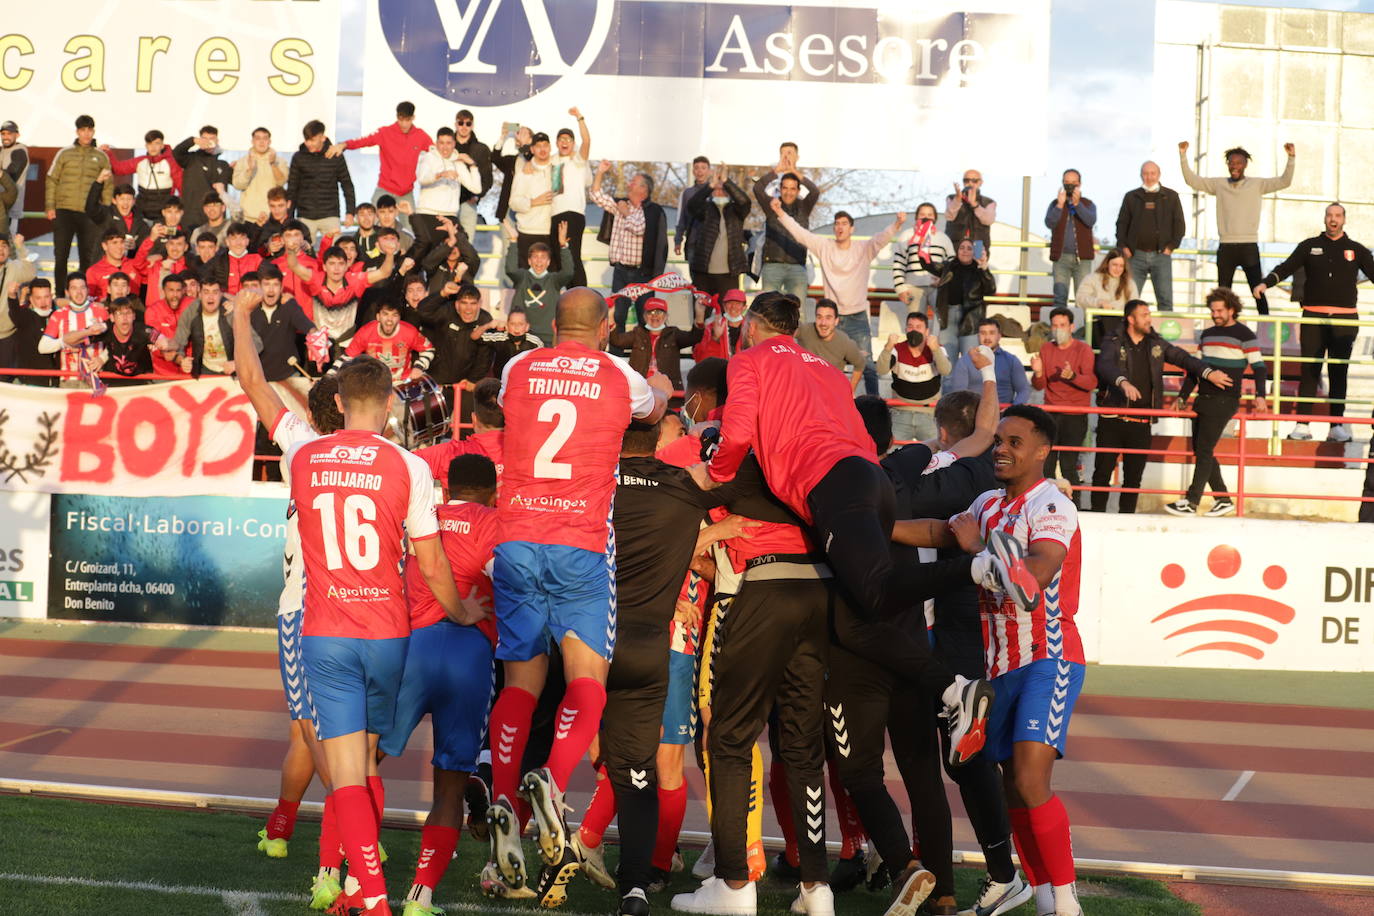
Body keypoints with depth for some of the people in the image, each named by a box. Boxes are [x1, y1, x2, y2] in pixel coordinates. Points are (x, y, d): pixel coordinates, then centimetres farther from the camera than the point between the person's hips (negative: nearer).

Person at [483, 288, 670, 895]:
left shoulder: (517, 370, 10)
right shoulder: (621, 379, 5)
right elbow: (653, 410, 31)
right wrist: (660, 389, 56)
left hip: (516, 541, 3)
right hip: (581, 546, -2)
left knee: (521, 681, 9)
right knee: (586, 680, 0)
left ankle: (502, 801, -5)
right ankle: (552, 781, -25)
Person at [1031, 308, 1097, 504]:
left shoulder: (1083, 350, -3)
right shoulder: (1046, 349, 9)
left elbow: (1091, 383, -14)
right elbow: (1039, 386, 8)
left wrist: (1072, 376, -32)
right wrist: (1038, 373, -13)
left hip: (1075, 416, -4)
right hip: (1051, 413, 4)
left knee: (1068, 466, -8)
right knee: (1045, 464, -1)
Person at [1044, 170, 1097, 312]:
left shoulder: (1088, 204, 10)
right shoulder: (1055, 203, 11)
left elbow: (1091, 221, -11)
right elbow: (1049, 223, -6)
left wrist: (1077, 204, -22)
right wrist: (1060, 205, -18)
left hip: (1082, 258, 0)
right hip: (1061, 257, 1)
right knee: (1060, 296, -4)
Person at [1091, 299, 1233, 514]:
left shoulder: (1155, 343, 11)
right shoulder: (1113, 342, -4)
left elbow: (1182, 358, 13)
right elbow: (1105, 365, -22)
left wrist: (1208, 372, -1)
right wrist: (1123, 383, -40)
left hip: (1141, 423, 4)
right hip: (1112, 419, -4)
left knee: (1134, 476, 5)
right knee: (1103, 471, 0)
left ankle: (1126, 518, 12)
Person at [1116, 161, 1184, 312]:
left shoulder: (1171, 196, 8)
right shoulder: (1131, 197, 11)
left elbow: (1180, 225, 8)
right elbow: (1121, 224, 12)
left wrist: (1171, 246, -3)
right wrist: (1123, 247, 0)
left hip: (1161, 255, -1)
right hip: (1136, 255, 1)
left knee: (1165, 300, -5)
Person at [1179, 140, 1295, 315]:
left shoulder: (1257, 185, 5)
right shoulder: (1218, 184, 8)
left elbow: (1284, 182, -2)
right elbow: (1192, 180, 6)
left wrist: (1291, 158, -15)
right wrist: (1183, 156, -3)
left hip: (1249, 246, -2)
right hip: (1226, 247, 2)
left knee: (1258, 290, -2)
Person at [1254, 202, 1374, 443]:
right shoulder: (1310, 247, 9)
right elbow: (1286, 268, 4)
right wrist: (1265, 283, -12)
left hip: (1344, 319, 0)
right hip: (1313, 317, 0)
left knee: (1339, 373, 3)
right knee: (1309, 371, -2)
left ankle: (1337, 425, 7)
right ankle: (1302, 425, -1)